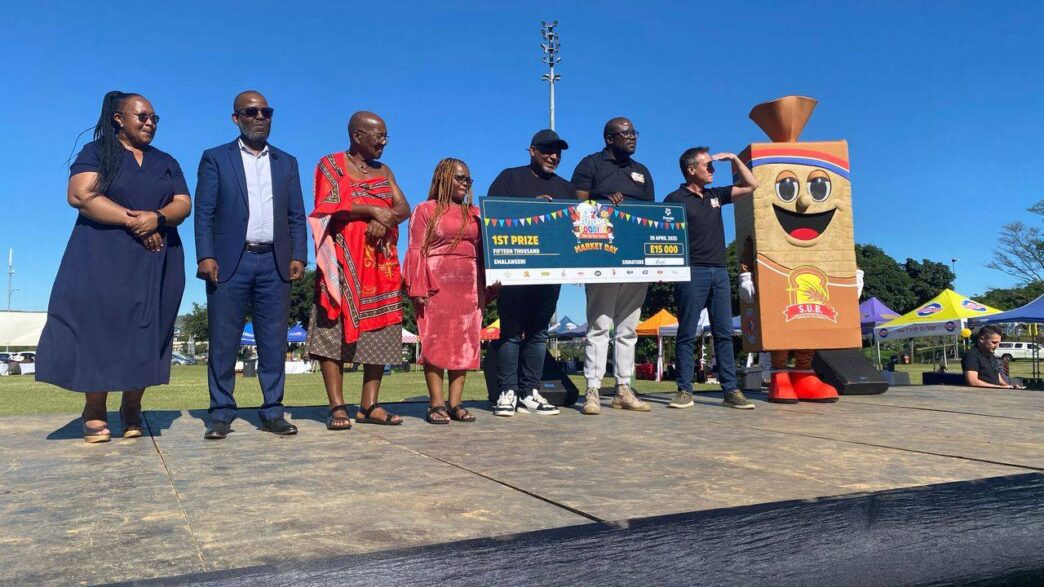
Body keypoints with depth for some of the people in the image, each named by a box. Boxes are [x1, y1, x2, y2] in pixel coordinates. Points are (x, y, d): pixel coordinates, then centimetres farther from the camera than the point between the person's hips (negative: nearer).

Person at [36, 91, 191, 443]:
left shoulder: (166, 163, 18)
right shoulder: (96, 152, 6)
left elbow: (183, 204, 7)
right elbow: (80, 195, -9)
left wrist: (157, 218, -15)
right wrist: (132, 220, -15)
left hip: (155, 262, 3)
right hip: (102, 258, -3)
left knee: (145, 332, -1)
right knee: (99, 328, -8)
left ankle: (131, 408, 7)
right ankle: (94, 413, -2)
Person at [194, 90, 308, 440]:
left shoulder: (286, 162, 17)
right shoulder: (216, 159, 9)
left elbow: (296, 215, 12)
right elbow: (204, 212, 1)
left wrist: (298, 256, 0)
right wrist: (205, 256, -10)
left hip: (274, 263, 2)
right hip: (230, 262, -2)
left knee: (273, 342, 4)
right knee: (223, 343, 1)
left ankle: (273, 413, 10)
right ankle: (221, 414, 9)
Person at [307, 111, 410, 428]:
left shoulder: (384, 171, 19)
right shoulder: (330, 164, 4)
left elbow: (403, 208, 7)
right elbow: (330, 207, -11)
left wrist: (384, 220, -14)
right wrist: (374, 210, -13)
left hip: (380, 262, 5)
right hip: (343, 261, -5)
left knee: (380, 331, 0)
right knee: (334, 330, -9)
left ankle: (369, 405, 5)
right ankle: (337, 406, -8)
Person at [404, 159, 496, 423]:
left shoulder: (475, 213, 20)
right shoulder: (426, 210, 6)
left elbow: (483, 251, 17)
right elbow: (416, 251, -1)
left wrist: (488, 286, 7)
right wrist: (417, 289, -11)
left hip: (469, 286, 5)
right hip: (437, 284, -4)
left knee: (464, 342, 1)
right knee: (435, 341, -6)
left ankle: (455, 403, 6)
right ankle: (436, 404, -3)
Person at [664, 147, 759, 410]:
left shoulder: (715, 195, 18)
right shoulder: (676, 199, 0)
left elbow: (751, 186, 25)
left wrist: (734, 159, 15)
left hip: (719, 271, 6)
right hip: (692, 272, -6)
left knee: (724, 333, 3)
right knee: (687, 334, -3)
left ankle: (731, 391, 5)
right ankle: (685, 391, 1)